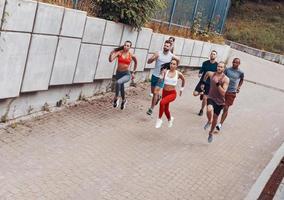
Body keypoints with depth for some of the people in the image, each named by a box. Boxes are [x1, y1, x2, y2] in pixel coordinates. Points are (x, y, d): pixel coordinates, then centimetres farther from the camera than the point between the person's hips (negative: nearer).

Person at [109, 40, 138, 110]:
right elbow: (110, 60, -19)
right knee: (121, 88, 17)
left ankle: (116, 98, -13)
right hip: (118, 73, 3)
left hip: (127, 74, -2)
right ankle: (123, 100, 46)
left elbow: (136, 63, 17)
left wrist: (133, 72, 17)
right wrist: (112, 52, -35)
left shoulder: (132, 56, -4)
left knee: (118, 82, -32)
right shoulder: (119, 53, -6)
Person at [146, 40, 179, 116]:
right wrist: (153, 58, -30)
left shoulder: (171, 56, -8)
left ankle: (151, 109, -2)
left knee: (155, 92, -13)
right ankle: (158, 97, 51)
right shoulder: (158, 53, -8)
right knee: (153, 91, 17)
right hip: (154, 75, 3)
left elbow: (178, 60, 13)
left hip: (162, 77, -2)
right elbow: (148, 62, -12)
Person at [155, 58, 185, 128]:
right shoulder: (166, 72, -3)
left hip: (172, 93, -3)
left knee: (162, 102, -29)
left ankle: (159, 119, -11)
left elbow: (183, 80, 14)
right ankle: (170, 119, 49)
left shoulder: (178, 74, -6)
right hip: (165, 92, 3)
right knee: (165, 109, 15)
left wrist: (182, 89, 19)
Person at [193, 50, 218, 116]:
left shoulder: (217, 65, -7)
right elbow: (201, 70, 7)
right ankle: (201, 93, 26)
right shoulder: (205, 63, 0)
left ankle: (201, 110, 21)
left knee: (205, 98, -1)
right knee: (195, 93, -9)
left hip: (210, 83, -2)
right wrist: (200, 74, -13)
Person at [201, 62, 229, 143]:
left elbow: (223, 92, -22)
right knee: (209, 110, -33)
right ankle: (209, 121, 0)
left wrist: (218, 84, -33)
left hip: (220, 101, 0)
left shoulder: (226, 79, -15)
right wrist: (203, 82, 26)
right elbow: (206, 73, 22)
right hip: (211, 98, 1)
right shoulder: (211, 74, -5)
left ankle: (211, 133, 39)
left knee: (215, 118, 13)